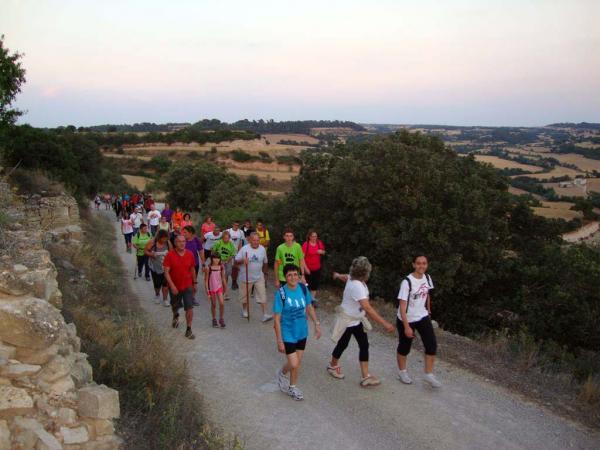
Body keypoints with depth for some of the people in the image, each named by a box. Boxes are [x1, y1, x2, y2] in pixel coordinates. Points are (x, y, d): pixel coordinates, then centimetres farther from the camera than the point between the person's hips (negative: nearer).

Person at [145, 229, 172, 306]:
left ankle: (165, 300, 10)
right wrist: (152, 254, -23)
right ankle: (157, 295, 40)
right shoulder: (152, 243, -14)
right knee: (157, 284, 7)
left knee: (165, 283, -5)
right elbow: (145, 251, -6)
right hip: (155, 267, -1)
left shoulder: (168, 243, -7)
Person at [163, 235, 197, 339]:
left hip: (187, 286, 1)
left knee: (190, 308, -8)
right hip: (174, 287, -1)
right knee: (175, 305, 22)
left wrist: (195, 283, 12)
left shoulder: (190, 254, -5)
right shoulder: (170, 255, -14)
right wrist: (172, 285, -23)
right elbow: (166, 272, -15)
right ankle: (176, 316, 56)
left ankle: (188, 330, 3)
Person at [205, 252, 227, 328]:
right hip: (211, 288, -1)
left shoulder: (221, 267, -4)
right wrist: (207, 291, -9)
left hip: (219, 287, 2)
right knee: (213, 305, 10)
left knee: (221, 303, -9)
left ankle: (221, 319, 9)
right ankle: (214, 320, 27)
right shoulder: (209, 268, -12)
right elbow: (206, 280, -7)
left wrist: (225, 288, 13)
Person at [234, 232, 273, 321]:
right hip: (247, 277, -1)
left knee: (262, 296, -7)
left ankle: (265, 315, -7)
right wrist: (242, 261, -27)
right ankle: (244, 310, 39)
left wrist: (265, 273, 18)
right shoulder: (244, 249, -10)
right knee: (245, 295, 14)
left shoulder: (262, 249, -1)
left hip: (259, 277, 1)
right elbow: (236, 261, -8)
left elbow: (265, 262, 13)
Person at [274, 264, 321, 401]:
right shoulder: (281, 293, -22)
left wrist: (316, 324, 6)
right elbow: (277, 319, -18)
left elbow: (309, 307, 9)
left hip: (302, 332, 5)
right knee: (293, 364, -5)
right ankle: (282, 373, 30)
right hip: (288, 334, -5)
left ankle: (292, 387, 40)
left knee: (298, 362, 16)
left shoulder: (303, 288, -8)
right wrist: (279, 341, -17)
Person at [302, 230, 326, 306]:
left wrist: (322, 252, -12)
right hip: (308, 268, -4)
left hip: (317, 268, 4)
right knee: (308, 283, 9)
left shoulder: (319, 243, -2)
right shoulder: (305, 245, -16)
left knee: (315, 284, 10)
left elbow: (323, 252, 13)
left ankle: (313, 299, 23)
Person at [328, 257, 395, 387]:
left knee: (364, 345, 4)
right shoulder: (357, 286, -36)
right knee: (342, 345, 13)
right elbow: (368, 308, -43)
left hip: (357, 320, 8)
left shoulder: (353, 278, -9)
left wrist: (338, 276, 43)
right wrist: (384, 323, -45)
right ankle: (333, 366, 41)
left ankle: (365, 377, 7)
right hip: (347, 321, -8)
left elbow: (346, 277, 18)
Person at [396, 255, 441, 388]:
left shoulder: (427, 277, -4)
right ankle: (402, 372, 35)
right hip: (406, 319, -5)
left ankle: (429, 374, 9)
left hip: (422, 317, 5)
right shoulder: (407, 282, -23)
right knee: (404, 347, 11)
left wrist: (428, 312, 20)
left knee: (432, 344, -6)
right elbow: (402, 306, -23)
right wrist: (406, 327, -24)